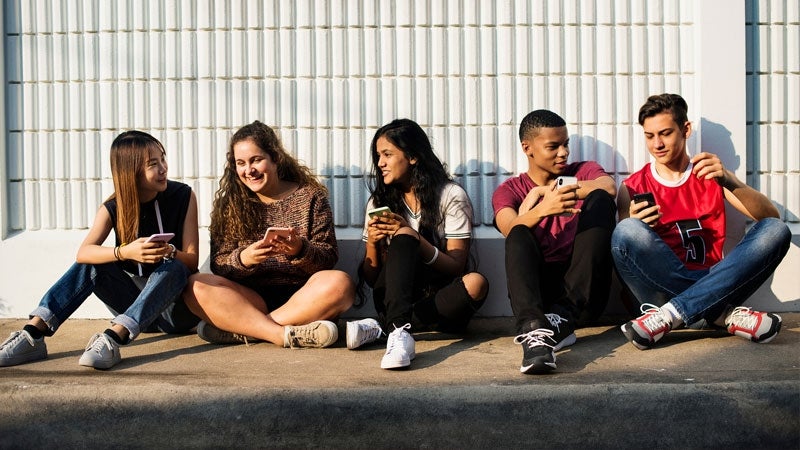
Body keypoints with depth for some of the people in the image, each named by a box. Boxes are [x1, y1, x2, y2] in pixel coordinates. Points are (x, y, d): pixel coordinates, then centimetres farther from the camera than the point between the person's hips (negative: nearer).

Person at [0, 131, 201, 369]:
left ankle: (113, 338, -49)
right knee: (90, 265, -18)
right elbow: (83, 253, -20)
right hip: (134, 299, 2)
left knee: (173, 267, -33)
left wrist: (170, 253, -33)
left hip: (177, 307, -2)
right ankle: (32, 335, -28)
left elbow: (192, 260, -10)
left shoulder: (183, 196, -7)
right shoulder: (114, 208, -3)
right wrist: (124, 252, -39)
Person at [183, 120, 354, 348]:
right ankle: (286, 334, -36)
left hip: (301, 297, -1)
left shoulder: (310, 196, 9)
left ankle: (239, 329, -27)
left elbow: (329, 258, 1)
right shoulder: (229, 204, 12)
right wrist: (243, 259, -20)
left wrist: (300, 250, -21)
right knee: (196, 286, -24)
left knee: (339, 283, -31)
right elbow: (218, 265, 3)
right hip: (251, 299, 1)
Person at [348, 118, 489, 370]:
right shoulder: (379, 202, 9)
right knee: (403, 235, -27)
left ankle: (384, 328, -34)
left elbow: (457, 267, -8)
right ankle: (399, 331, -47)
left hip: (439, 298, -1)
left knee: (476, 283, -34)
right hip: (394, 298, 1)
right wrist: (372, 243, -13)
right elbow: (371, 279, 8)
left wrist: (416, 238, -21)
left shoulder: (451, 196, 0)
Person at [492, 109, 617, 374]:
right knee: (519, 235, -26)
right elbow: (509, 228, -11)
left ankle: (563, 318, -31)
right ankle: (532, 328, -51)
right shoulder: (509, 190, 14)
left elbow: (609, 187, -9)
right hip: (538, 288, -1)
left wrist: (546, 190, -13)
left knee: (600, 199, -15)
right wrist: (543, 209, -32)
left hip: (584, 292, 1)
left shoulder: (583, 172, 17)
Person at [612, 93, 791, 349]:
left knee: (776, 231, -20)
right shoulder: (633, 188, 10)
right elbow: (623, 242, 1)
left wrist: (729, 181, -18)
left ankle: (670, 314, -28)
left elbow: (770, 216, 0)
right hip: (661, 287, -2)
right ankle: (724, 314, -23)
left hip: (713, 285, 2)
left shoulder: (711, 176, 13)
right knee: (626, 231, -29)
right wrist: (637, 227, -22)